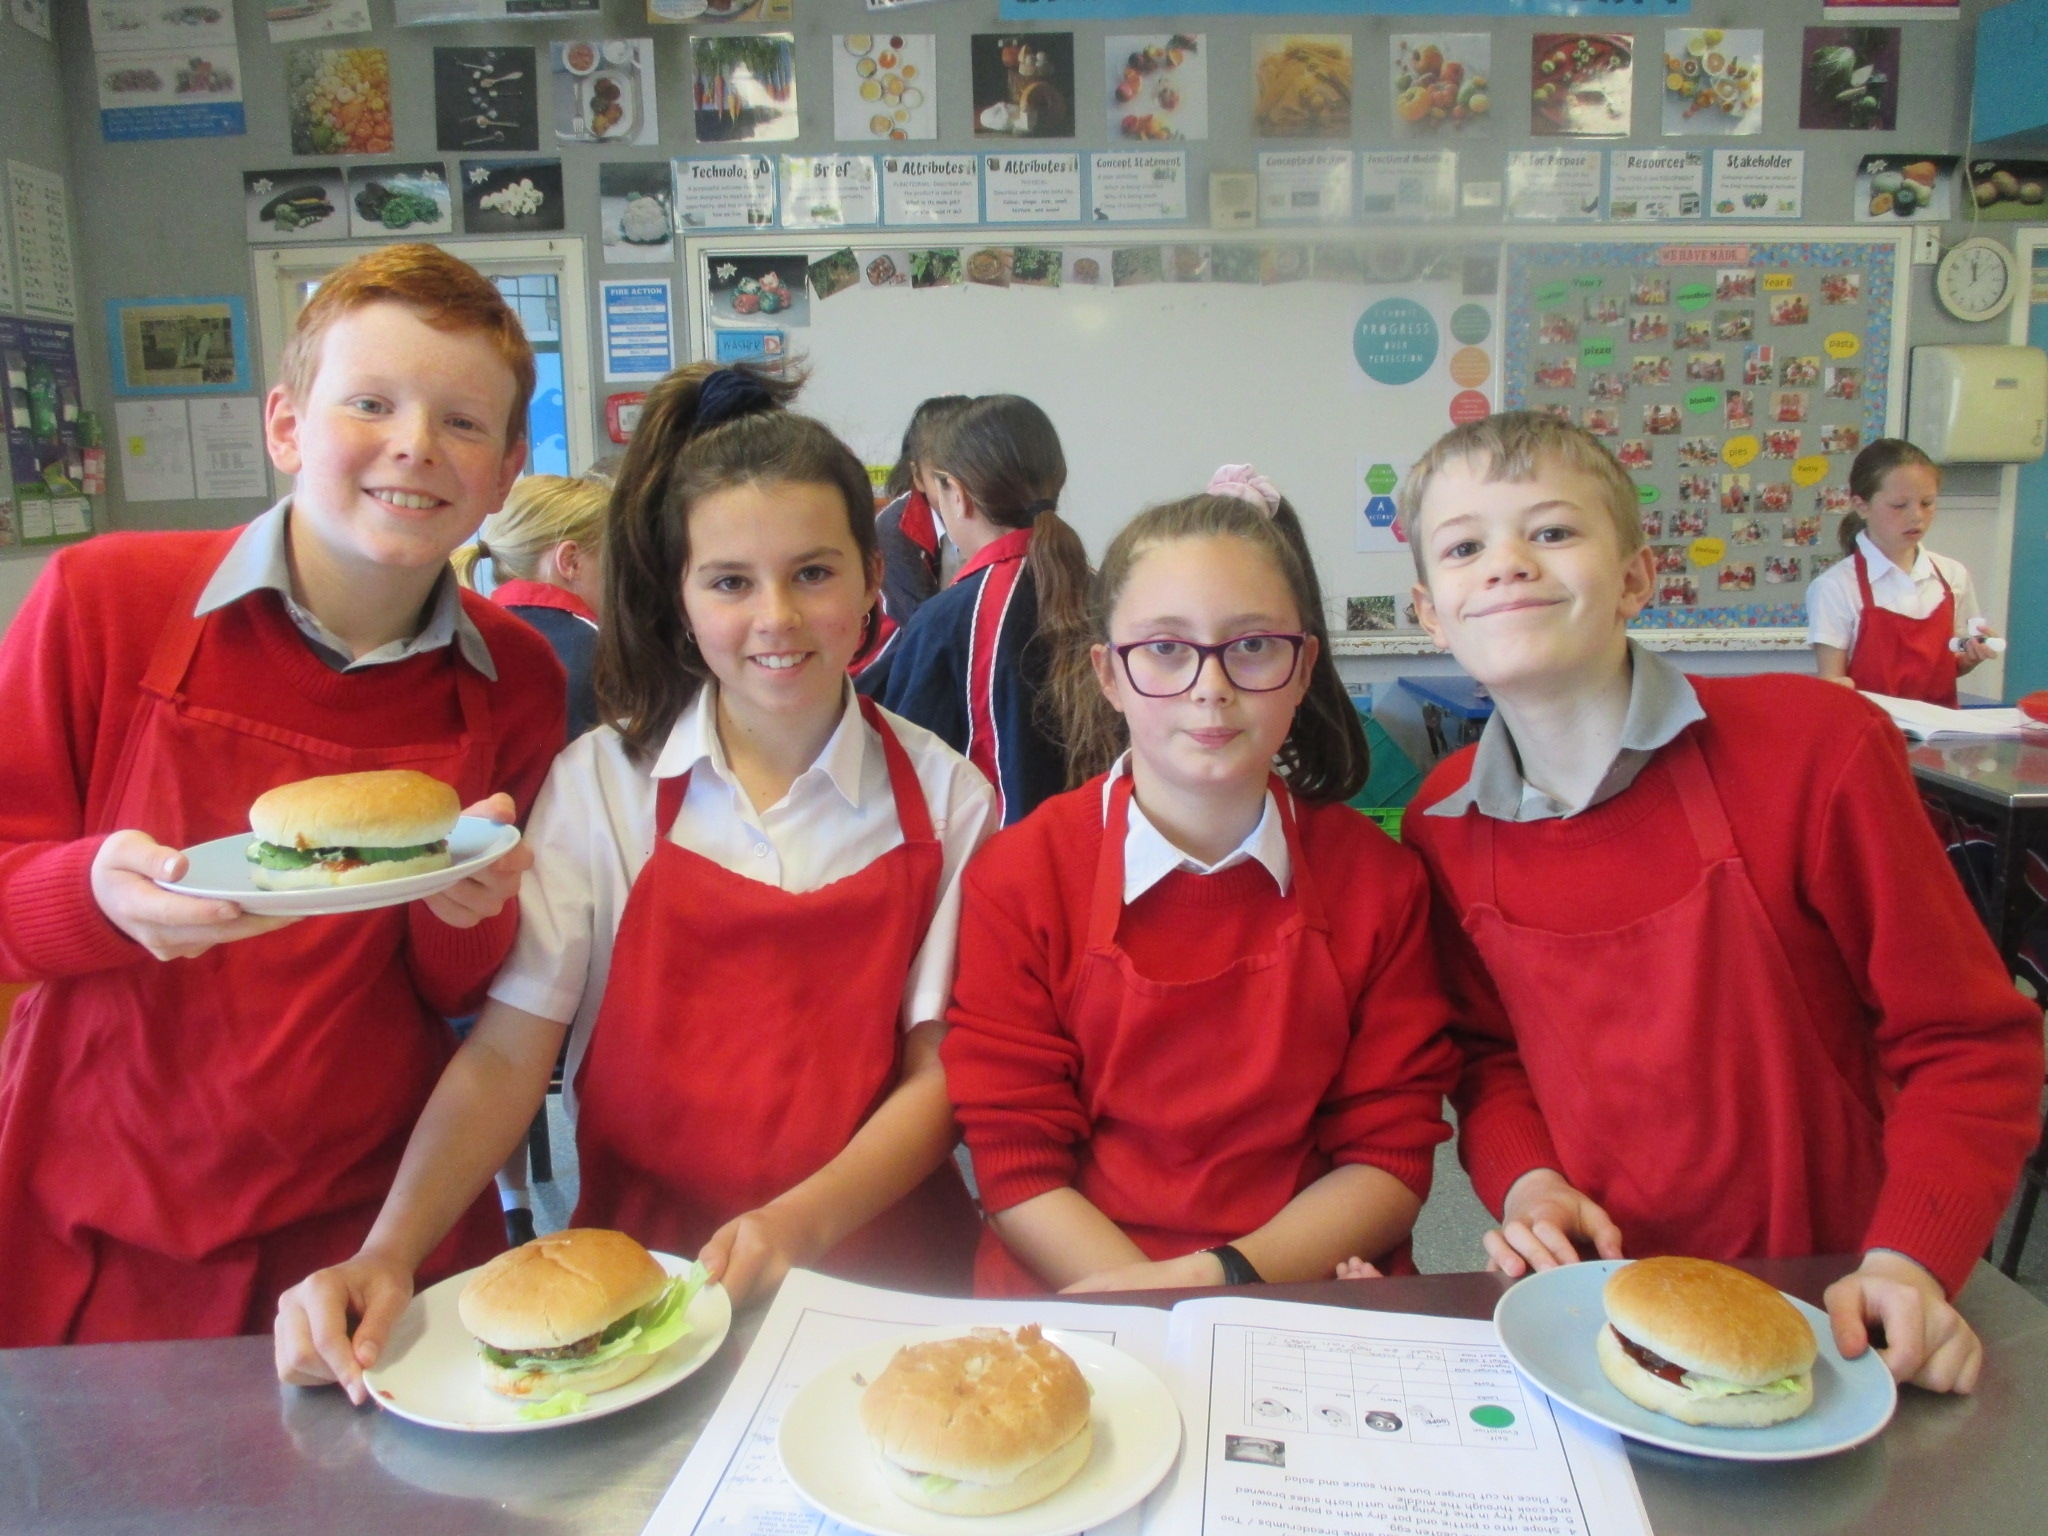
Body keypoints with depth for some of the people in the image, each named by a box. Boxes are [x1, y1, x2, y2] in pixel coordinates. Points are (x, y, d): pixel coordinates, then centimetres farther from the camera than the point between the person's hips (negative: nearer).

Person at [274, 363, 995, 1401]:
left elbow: (940, 1068, -1)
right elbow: (506, 1052, -5)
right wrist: (387, 1256, -20)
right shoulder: (601, 782, -1)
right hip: (640, 1266, 1)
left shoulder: (944, 798, -1)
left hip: (880, 1266, 0)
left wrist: (796, 1224, -17)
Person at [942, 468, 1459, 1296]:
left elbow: (1391, 1159, 1)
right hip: (1084, 1315, -1)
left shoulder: (1377, 880, 2)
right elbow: (1016, 1168, -5)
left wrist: (1222, 1276, -13)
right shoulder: (1020, 879, -3)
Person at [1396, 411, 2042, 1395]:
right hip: (1593, 1298, 2)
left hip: (1822, 1302, -1)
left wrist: (1911, 1259, -16)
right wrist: (1524, 1181, -7)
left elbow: (1966, 1039, -5)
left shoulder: (1814, 747, -12)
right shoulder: (1444, 828, -2)